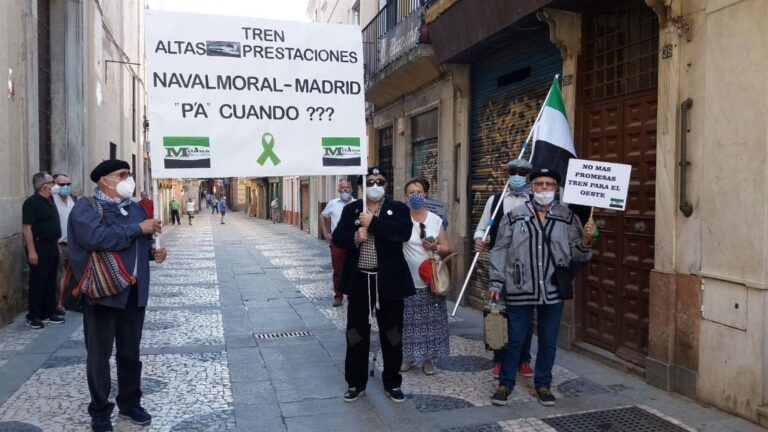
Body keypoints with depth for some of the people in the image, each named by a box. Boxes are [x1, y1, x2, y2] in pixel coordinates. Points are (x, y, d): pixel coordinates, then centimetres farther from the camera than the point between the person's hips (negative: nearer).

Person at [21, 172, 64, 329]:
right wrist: (31, 251, -23)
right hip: (39, 246, -8)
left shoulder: (50, 201, 12)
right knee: (38, 282, -3)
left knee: (50, 281, 12)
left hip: (52, 245, 8)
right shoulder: (32, 202, -13)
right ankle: (33, 316, 6)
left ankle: (49, 312, 21)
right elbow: (26, 228, -18)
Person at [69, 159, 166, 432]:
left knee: (131, 353, 16)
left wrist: (153, 250, 2)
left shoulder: (135, 208, 13)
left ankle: (129, 403, 32)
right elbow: (97, 237, -28)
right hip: (102, 293, -6)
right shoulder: (85, 207, -9)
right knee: (99, 355, 7)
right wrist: (138, 228, -22)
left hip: (134, 292, 6)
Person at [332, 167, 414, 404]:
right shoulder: (351, 209, 6)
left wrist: (373, 223, -20)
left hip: (389, 281, -1)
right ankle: (356, 382, 24)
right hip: (359, 280, 2)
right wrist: (355, 236, -22)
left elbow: (403, 232, -18)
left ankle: (392, 383, 25)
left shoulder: (398, 208, 0)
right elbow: (338, 238, -2)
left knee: (392, 334, 9)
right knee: (356, 333, 10)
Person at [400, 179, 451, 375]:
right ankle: (407, 356, 20)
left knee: (430, 321, 7)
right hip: (408, 282, -2)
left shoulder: (436, 220, 5)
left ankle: (428, 358, 20)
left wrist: (435, 248, -12)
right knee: (408, 321, 3)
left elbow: (447, 249, 7)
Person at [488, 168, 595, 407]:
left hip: (553, 291, 2)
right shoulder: (514, 216, -3)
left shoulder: (568, 217, 2)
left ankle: (543, 384, 32)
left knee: (548, 342, 14)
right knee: (515, 340, 8)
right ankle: (505, 384, 24)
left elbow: (576, 254, 3)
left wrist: (586, 240, -17)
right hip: (520, 291, -2)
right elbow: (500, 251, 0)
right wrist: (496, 282, -3)